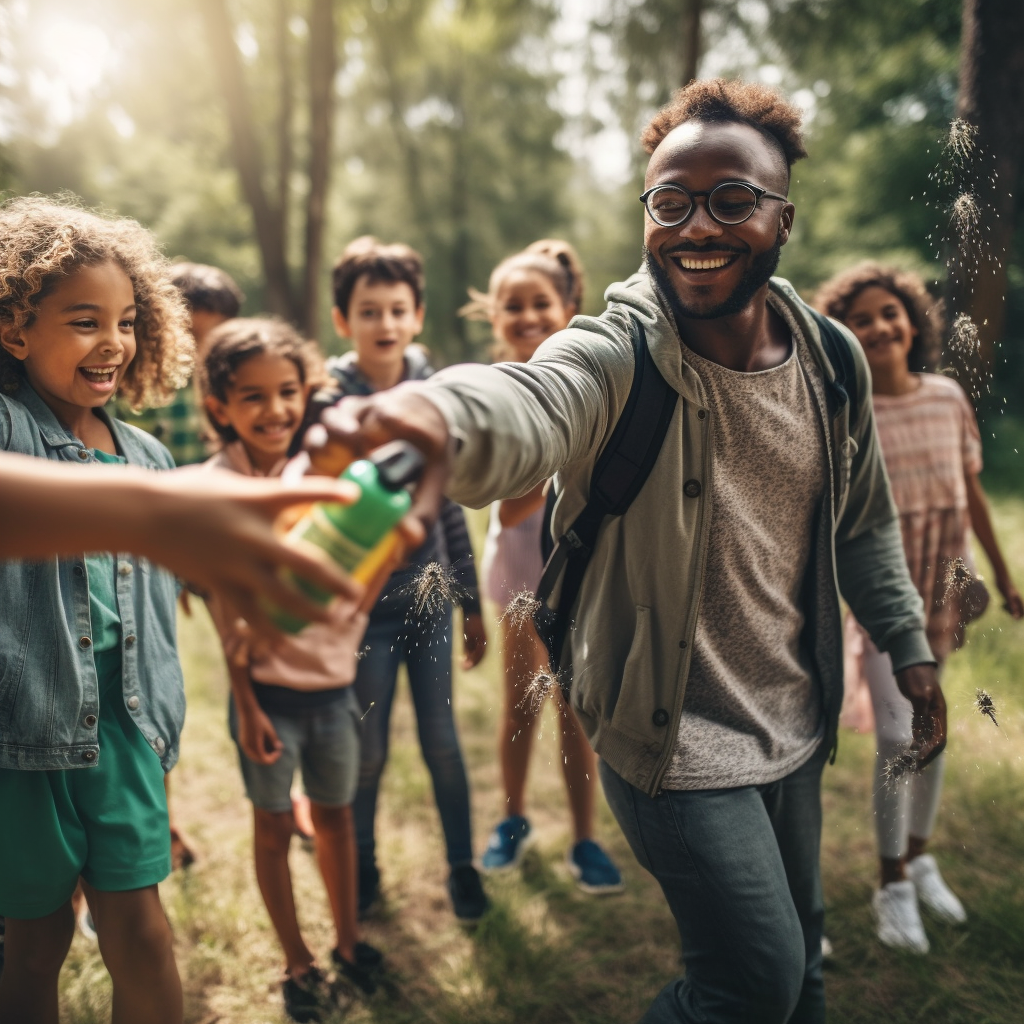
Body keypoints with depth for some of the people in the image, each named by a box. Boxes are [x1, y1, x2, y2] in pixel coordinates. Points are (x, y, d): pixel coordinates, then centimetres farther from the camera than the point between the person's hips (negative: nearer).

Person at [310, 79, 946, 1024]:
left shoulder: (834, 359, -3)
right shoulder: (615, 357, -22)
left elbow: (864, 521, 12)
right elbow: (526, 404, -47)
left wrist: (907, 644, 13)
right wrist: (438, 414, -69)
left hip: (795, 725, 7)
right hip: (676, 739, -6)